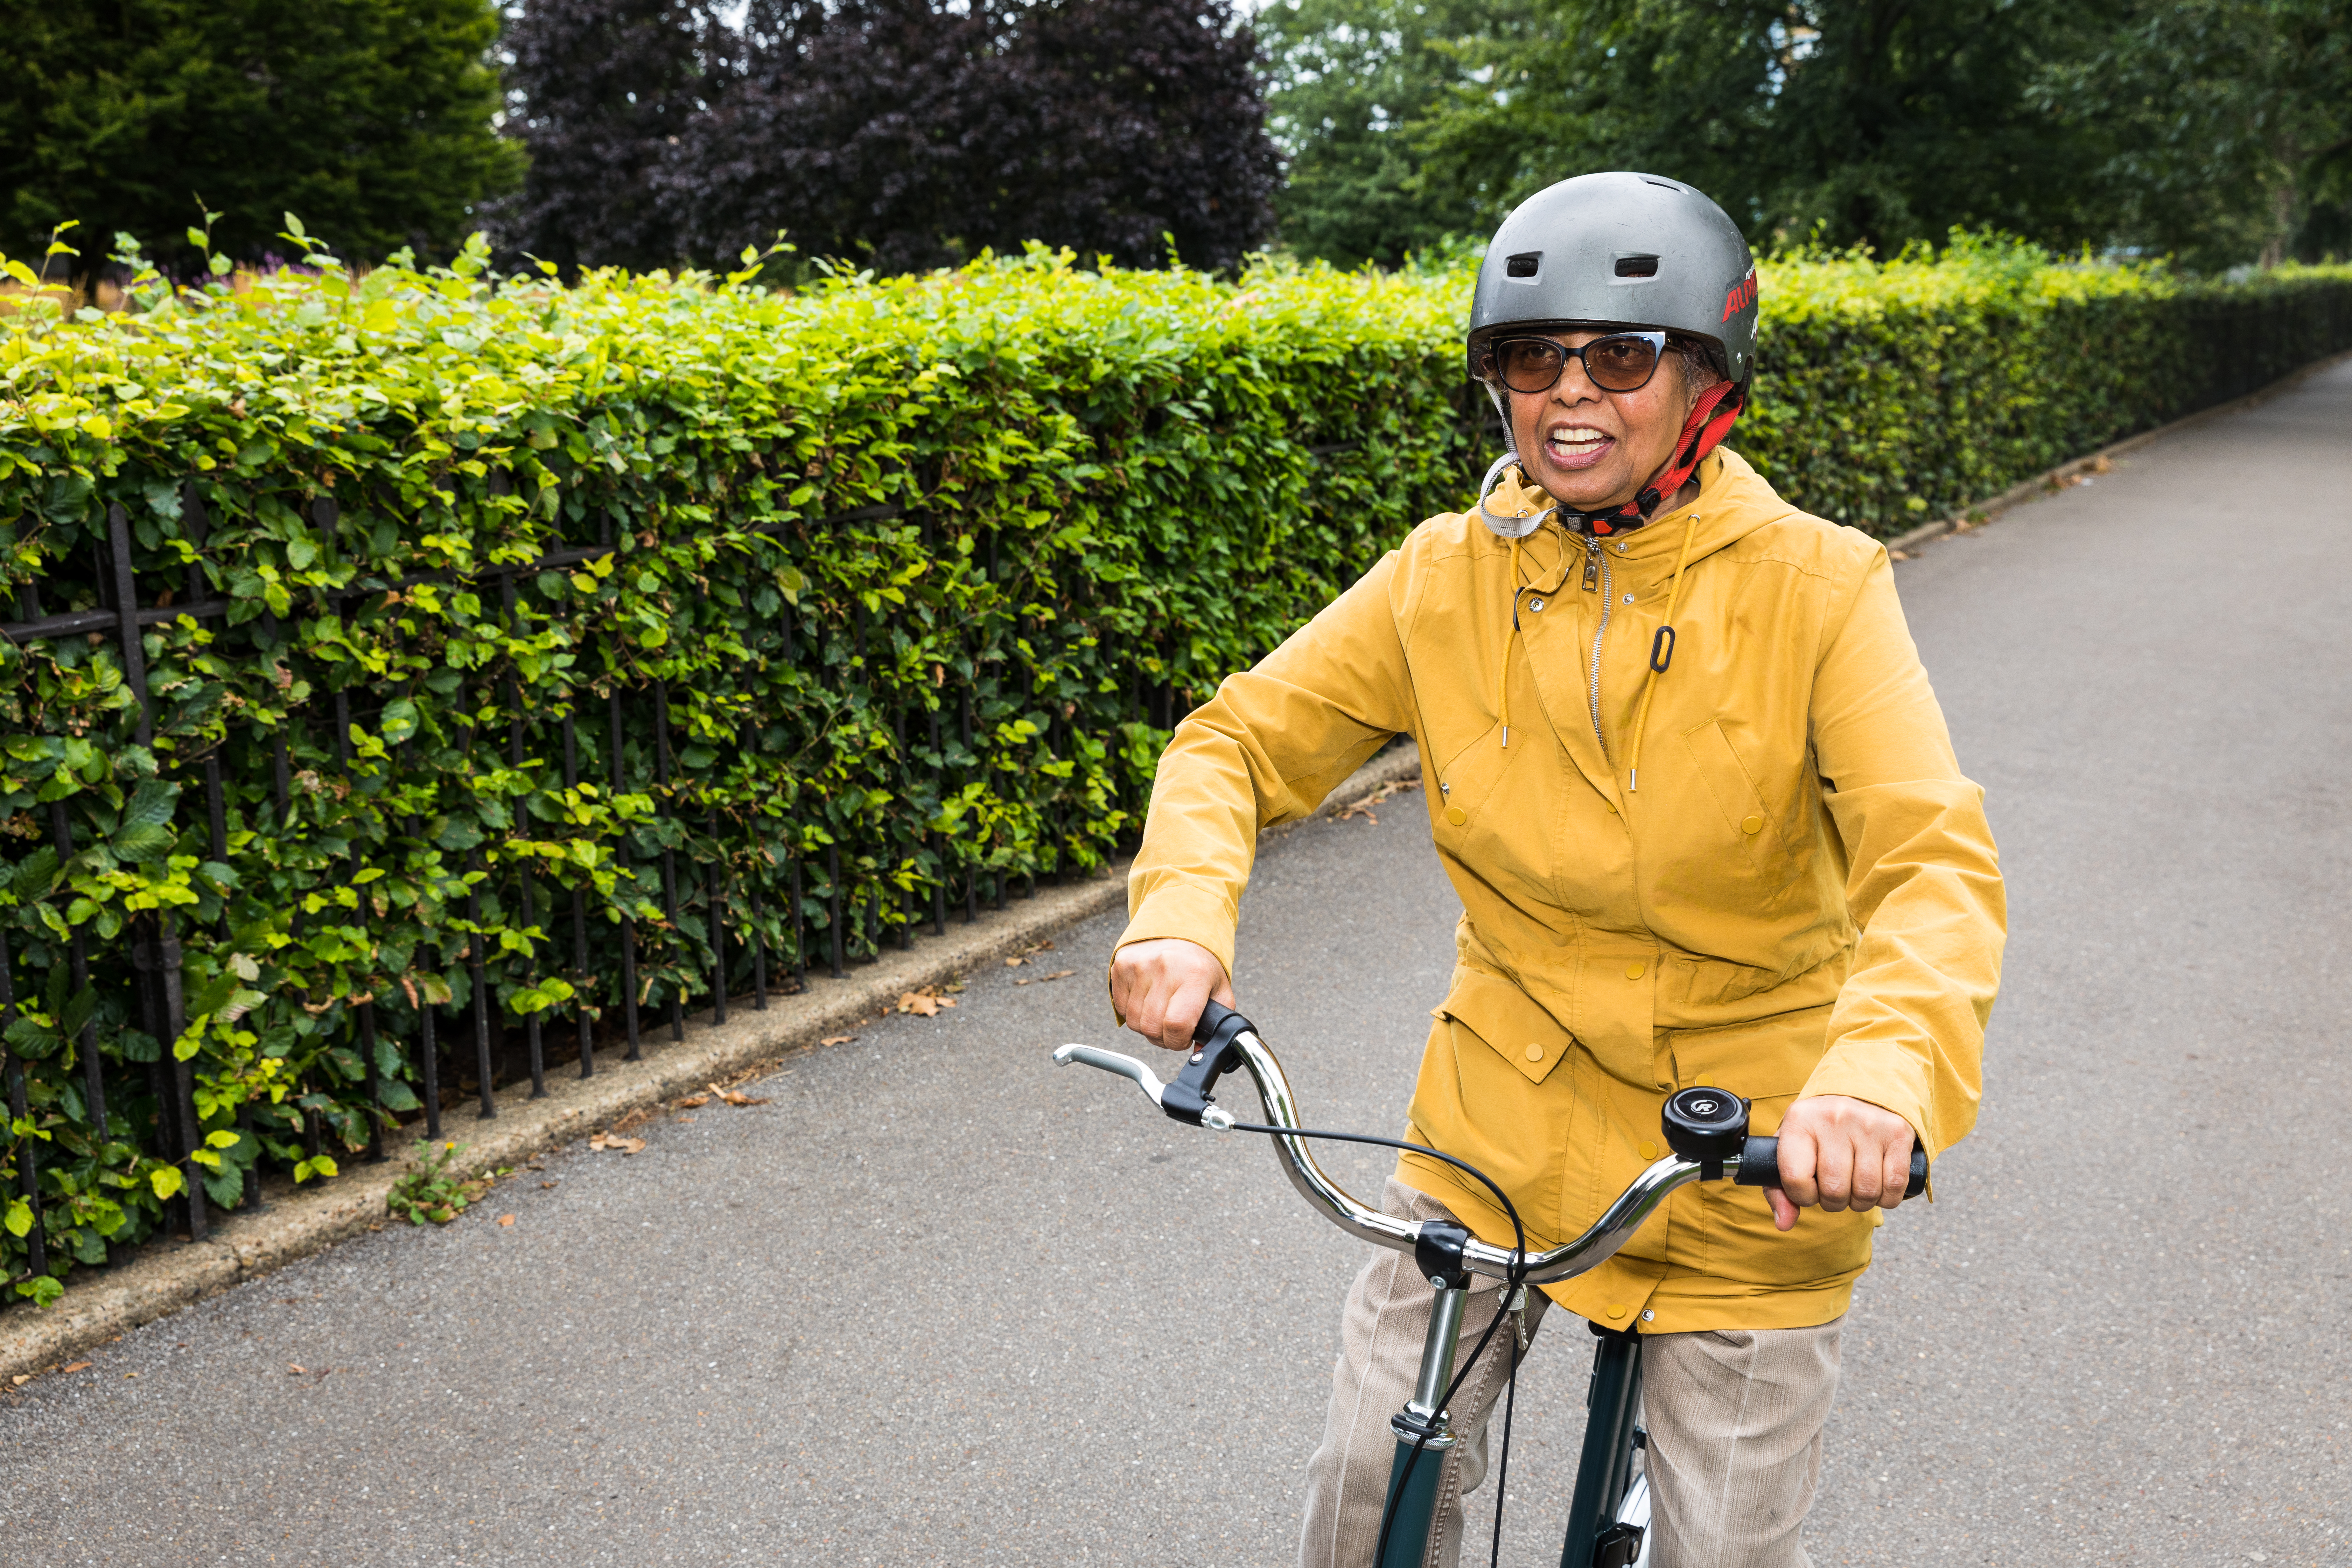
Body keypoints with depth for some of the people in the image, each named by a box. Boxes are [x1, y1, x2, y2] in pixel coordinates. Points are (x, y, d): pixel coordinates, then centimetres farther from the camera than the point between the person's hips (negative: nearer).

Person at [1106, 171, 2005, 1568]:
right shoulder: (1446, 577, -7)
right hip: (1500, 1120, 2)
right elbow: (1241, 739, -4)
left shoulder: (1817, 588, -15)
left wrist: (1887, 1071, -45)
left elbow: (1938, 861, -25)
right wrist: (1184, 907, -25)